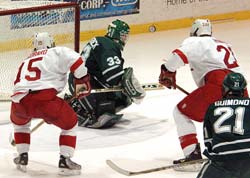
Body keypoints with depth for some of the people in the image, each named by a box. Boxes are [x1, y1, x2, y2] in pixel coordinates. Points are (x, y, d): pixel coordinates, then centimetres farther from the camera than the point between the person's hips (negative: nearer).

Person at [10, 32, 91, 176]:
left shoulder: (27, 61, 35)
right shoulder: (56, 52, 16)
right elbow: (74, 59, -4)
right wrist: (82, 80, 8)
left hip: (19, 100, 5)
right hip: (43, 98, -5)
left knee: (19, 122, 39)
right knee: (70, 123, 18)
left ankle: (22, 157, 34)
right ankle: (65, 161, 10)